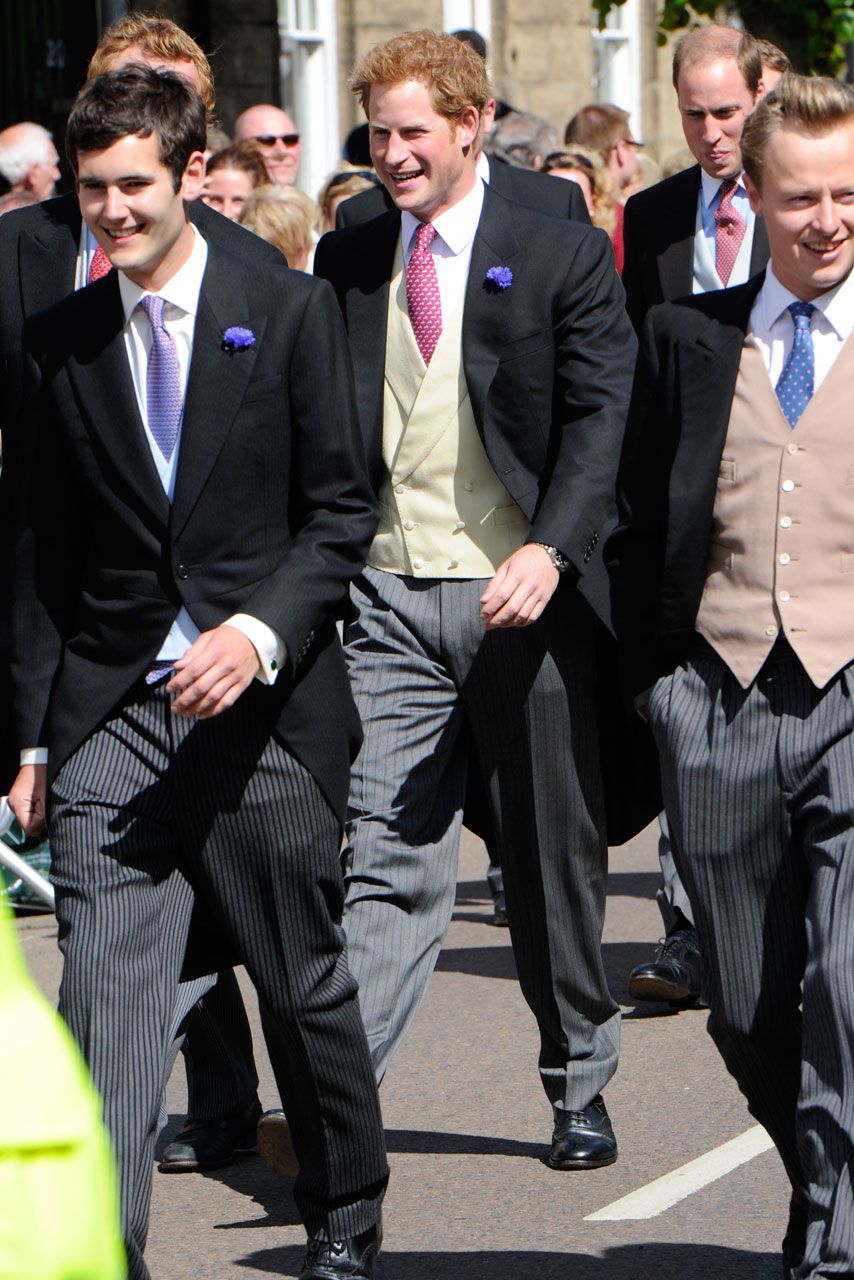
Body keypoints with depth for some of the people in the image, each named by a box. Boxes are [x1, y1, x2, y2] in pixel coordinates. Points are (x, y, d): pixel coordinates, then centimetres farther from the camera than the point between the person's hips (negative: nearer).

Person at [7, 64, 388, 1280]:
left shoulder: (290, 311, 0)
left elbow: (343, 510, -1)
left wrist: (260, 631, -17)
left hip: (266, 707, -1)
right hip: (113, 711, 1)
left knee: (307, 984, 10)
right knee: (102, 983, -12)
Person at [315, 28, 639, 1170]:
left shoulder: (563, 254, 0)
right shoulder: (345, 264, 9)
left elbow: (600, 413, -8)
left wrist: (550, 549, -22)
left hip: (526, 593, -1)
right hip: (391, 596, 1)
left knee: (555, 853, 10)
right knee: (389, 855, -9)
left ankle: (579, 1086, 26)